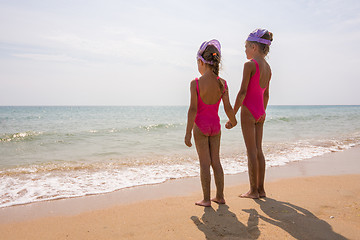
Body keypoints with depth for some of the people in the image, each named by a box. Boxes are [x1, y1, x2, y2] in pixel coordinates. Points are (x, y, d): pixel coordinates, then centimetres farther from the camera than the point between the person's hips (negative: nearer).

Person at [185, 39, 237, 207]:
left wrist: (188, 132, -10)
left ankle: (206, 199, 9)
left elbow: (193, 109, -15)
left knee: (205, 163, 2)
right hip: (215, 124, 4)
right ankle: (220, 196, 21)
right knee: (216, 161, 13)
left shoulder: (196, 83, -13)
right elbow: (228, 108, 0)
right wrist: (233, 121, 20)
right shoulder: (222, 83, -2)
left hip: (201, 125, -4)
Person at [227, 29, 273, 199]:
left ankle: (254, 190, 8)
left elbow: (243, 92, -17)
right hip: (260, 112, 8)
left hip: (248, 111, -8)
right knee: (258, 150, 12)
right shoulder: (267, 67, 11)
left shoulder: (250, 64, -13)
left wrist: (232, 116, -13)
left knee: (251, 151, -1)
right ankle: (261, 189, 19)